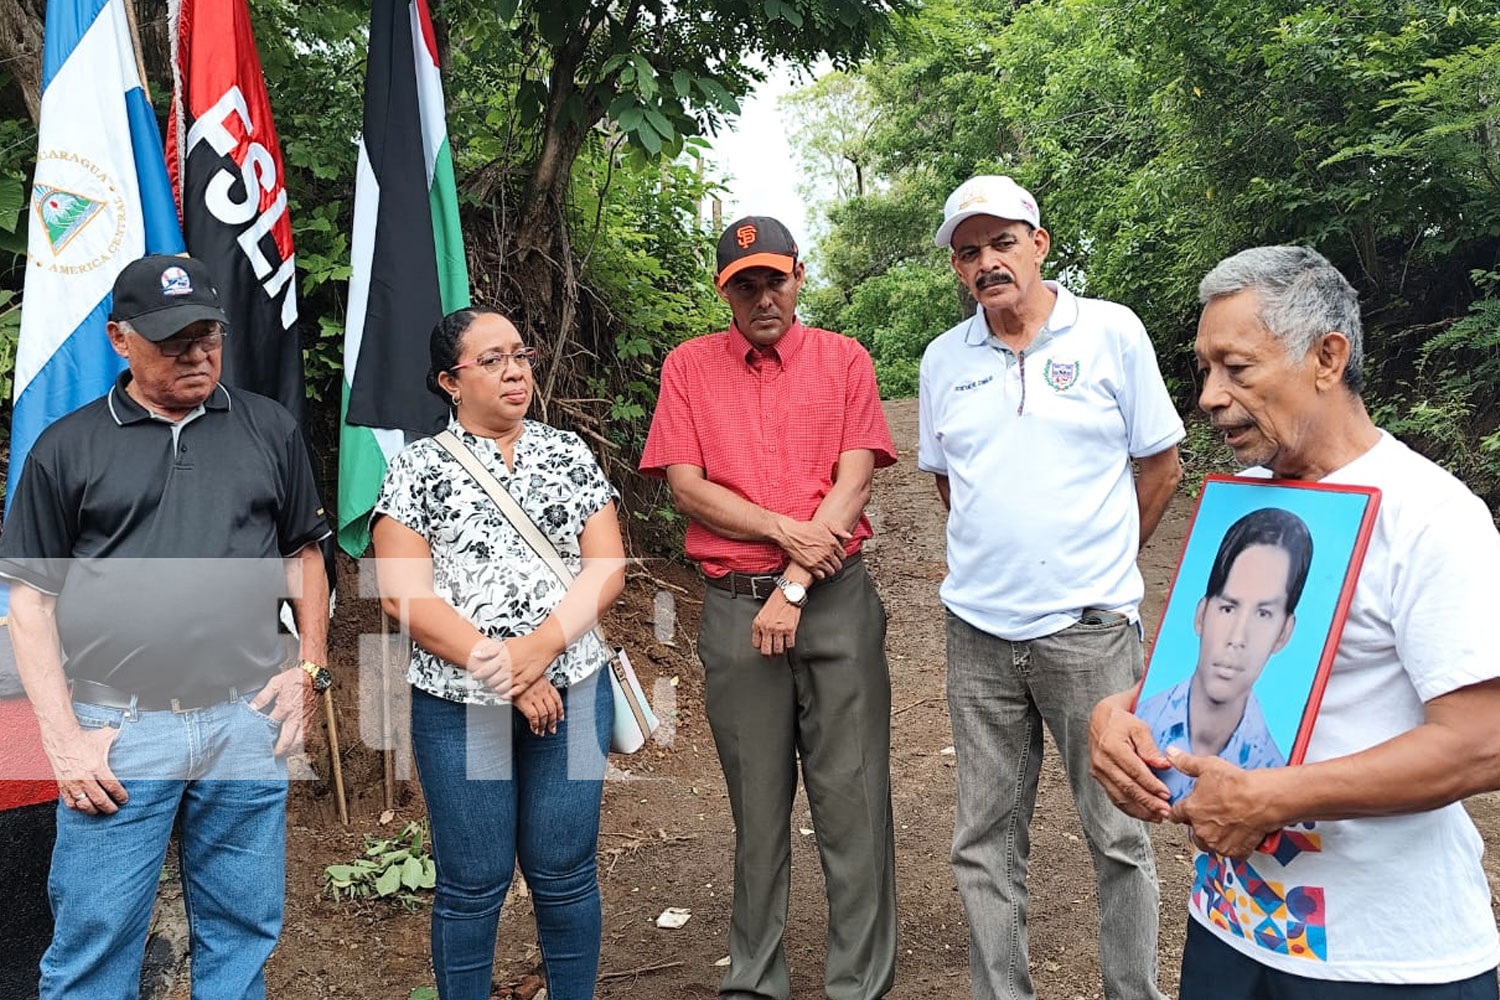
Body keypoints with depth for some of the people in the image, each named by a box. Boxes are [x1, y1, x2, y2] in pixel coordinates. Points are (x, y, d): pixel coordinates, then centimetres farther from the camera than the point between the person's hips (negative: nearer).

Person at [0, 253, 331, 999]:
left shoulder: (269, 429, 7)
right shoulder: (67, 447, 3)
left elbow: (303, 553, 15)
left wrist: (311, 666, 5)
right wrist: (62, 736, -3)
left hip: (246, 723, 2)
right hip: (118, 730, -1)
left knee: (242, 935, 13)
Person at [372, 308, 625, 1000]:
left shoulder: (569, 454, 6)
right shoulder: (418, 468, -1)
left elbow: (605, 566, 0)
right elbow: (403, 593, -9)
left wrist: (540, 646, -16)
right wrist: (501, 671, -15)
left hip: (572, 692, 2)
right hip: (457, 706, -2)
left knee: (565, 873, 11)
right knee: (474, 883, 9)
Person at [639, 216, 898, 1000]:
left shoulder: (844, 360, 6)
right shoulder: (687, 366, 8)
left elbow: (853, 482, -3)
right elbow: (686, 487, -1)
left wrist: (796, 587, -11)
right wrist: (786, 532, -11)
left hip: (836, 601, 0)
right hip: (735, 609, 1)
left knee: (851, 796, 2)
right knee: (756, 802, 10)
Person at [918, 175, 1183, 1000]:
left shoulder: (1111, 332, -2)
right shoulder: (943, 360, 7)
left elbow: (1161, 465, 6)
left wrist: (1101, 563, 10)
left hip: (1090, 629, -2)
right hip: (978, 632, 3)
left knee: (1118, 836, 8)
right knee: (984, 844, 11)